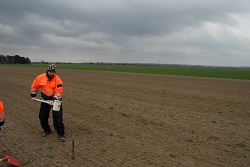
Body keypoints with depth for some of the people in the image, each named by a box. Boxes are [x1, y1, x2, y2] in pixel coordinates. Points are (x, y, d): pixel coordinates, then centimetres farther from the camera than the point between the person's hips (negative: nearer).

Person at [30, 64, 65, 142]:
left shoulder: (58, 80, -20)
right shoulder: (40, 78, -9)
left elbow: (58, 92, -23)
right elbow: (34, 86, 8)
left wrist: (53, 100, -32)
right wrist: (33, 96, 9)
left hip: (55, 99, -4)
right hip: (45, 99, 4)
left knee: (58, 117, -7)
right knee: (42, 116, 12)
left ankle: (60, 134, 4)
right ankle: (46, 130, 36)